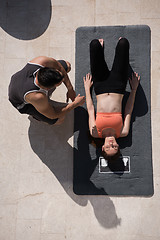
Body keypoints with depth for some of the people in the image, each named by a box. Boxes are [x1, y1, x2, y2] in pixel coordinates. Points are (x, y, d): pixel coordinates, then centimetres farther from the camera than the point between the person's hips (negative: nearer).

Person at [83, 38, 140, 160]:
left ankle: (101, 46, 35)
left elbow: (90, 110, -8)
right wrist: (134, 89, -1)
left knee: (95, 43, -9)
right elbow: (128, 112, -5)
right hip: (118, 87, 1)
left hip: (100, 86, 0)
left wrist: (87, 88, 2)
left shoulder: (96, 133, -18)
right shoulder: (122, 133, -17)